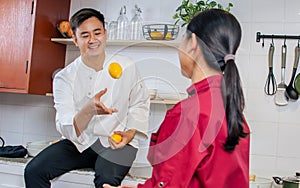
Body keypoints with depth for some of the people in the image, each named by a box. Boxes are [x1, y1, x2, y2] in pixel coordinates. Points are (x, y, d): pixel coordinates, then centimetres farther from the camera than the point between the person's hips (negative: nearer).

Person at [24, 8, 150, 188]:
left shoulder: (127, 67, -3)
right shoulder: (64, 78, -6)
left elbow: (140, 103, 10)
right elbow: (67, 130, -15)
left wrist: (130, 132, -7)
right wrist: (89, 110, -35)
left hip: (117, 141, -2)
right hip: (81, 142, 2)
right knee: (33, 171, -14)